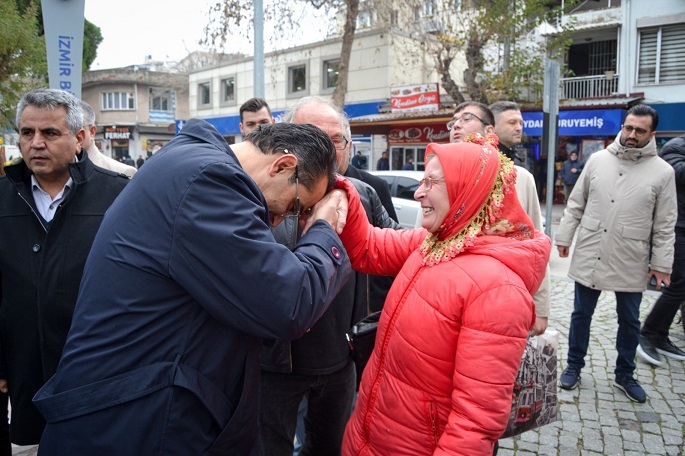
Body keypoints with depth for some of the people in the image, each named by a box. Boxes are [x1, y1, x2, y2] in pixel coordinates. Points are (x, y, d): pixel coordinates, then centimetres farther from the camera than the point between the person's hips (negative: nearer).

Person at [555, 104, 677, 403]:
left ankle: (625, 375, 33)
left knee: (629, 321, 14)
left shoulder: (662, 172, -4)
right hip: (589, 255, 1)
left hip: (631, 262, -1)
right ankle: (574, 367, 29)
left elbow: (665, 225, -1)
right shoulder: (598, 160, 1)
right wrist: (564, 237, 4)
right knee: (581, 315, 12)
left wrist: (662, 263, -2)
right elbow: (576, 204, 6)